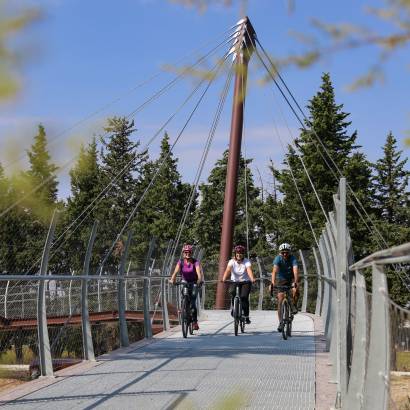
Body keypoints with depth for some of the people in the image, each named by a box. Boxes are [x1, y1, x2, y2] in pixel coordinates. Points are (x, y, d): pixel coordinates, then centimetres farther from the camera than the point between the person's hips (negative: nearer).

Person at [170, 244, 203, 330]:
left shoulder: (195, 262, -15)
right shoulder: (181, 262, -10)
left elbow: (198, 272, -29)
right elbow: (176, 271, -24)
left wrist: (199, 280, -49)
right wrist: (172, 279, -43)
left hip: (194, 283, -2)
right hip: (184, 282, 2)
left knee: (192, 302, -15)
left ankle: (195, 322, -10)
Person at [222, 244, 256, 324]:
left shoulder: (247, 261, -12)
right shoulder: (232, 261, -10)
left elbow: (249, 270, -30)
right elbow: (228, 270, -26)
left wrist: (252, 279, -49)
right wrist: (224, 279, -44)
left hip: (245, 282, -1)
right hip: (234, 282, 1)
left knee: (244, 296, -21)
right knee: (232, 292, -28)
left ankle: (246, 316, -9)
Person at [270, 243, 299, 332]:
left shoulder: (293, 258, -22)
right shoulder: (278, 259, -23)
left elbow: (295, 270, -36)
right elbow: (274, 271, -37)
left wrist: (296, 282, -52)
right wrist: (272, 283, -51)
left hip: (291, 279, 0)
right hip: (281, 279, 0)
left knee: (295, 291, -31)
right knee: (280, 301, -7)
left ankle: (293, 305, -3)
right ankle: (281, 322, 0)